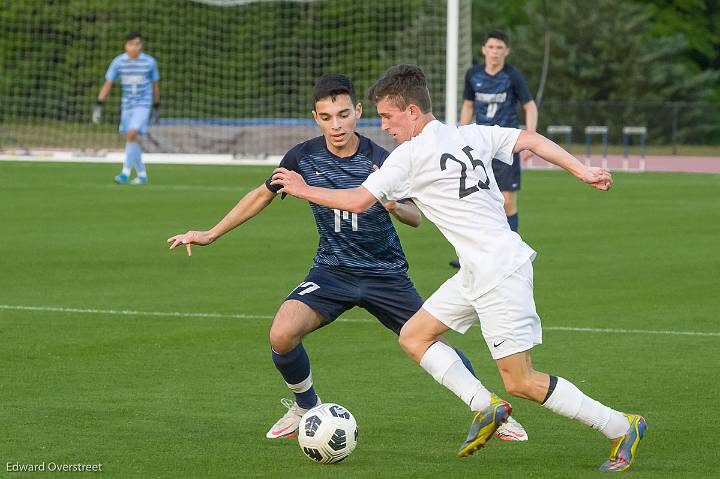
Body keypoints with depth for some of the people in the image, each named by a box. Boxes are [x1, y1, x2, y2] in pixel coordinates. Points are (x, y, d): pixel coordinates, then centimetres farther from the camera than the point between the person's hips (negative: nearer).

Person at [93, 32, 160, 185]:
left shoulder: (149, 62, -3)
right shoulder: (118, 62, -1)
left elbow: (155, 85, 9)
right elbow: (107, 84, 2)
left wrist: (156, 107, 16)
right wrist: (98, 105, -4)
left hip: (143, 105, -3)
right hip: (127, 105, 3)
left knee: (132, 134, -20)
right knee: (131, 139, 6)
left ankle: (125, 173, -16)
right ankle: (142, 175, 20)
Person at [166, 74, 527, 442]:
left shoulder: (381, 161, -16)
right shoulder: (304, 157, -9)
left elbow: (416, 218, -8)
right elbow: (263, 195, 9)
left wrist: (394, 206, -32)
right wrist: (211, 235, 11)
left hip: (385, 272, -1)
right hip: (332, 270, 1)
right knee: (281, 336, -23)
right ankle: (306, 408, 7)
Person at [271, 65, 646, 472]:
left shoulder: (411, 155, -12)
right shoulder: (473, 135, 10)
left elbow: (357, 201, -9)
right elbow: (531, 140, 8)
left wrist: (304, 190, 5)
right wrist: (583, 171, 5)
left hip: (501, 273, -9)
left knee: (521, 382, -5)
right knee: (414, 336, 13)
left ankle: (622, 428, 3)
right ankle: (486, 407, 10)